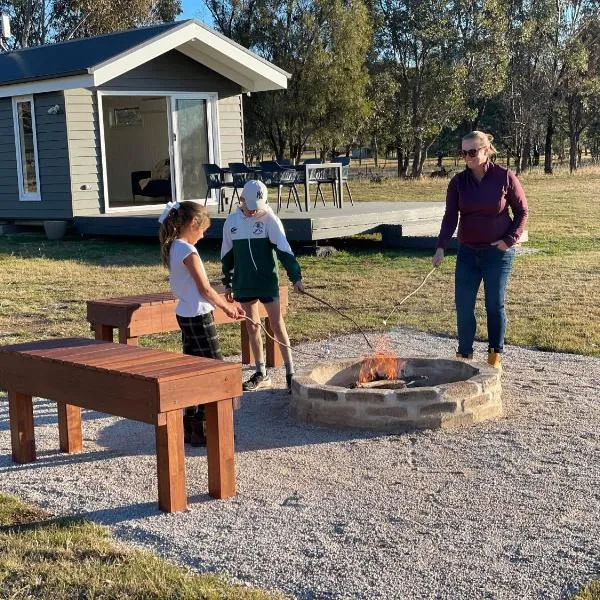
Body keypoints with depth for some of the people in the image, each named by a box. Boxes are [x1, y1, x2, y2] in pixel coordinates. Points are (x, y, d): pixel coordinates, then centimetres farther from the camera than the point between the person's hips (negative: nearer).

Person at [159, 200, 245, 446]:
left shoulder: (172, 248, 9)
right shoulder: (188, 251, -19)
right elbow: (205, 289, -17)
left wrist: (224, 304, 13)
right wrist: (226, 307, -2)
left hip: (184, 315, 9)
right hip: (198, 317, -9)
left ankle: (189, 426, 21)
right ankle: (200, 430, 2)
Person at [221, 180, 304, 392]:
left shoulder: (269, 219, -8)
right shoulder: (232, 222, 4)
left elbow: (284, 249, -14)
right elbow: (227, 255, 13)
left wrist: (296, 277, -23)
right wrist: (228, 284, 15)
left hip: (267, 280, -4)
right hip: (243, 283, 4)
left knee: (277, 324, -6)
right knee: (252, 326, 10)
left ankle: (290, 373, -1)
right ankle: (261, 375, 20)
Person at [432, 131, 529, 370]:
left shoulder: (505, 177, -8)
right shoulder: (458, 182, -1)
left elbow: (522, 211, 0)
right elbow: (450, 217, -7)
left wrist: (510, 239, -11)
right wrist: (441, 247, -20)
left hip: (498, 252, -3)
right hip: (467, 252, 3)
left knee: (495, 305, 5)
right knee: (463, 305, 3)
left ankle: (495, 355, 19)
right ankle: (464, 354, 17)